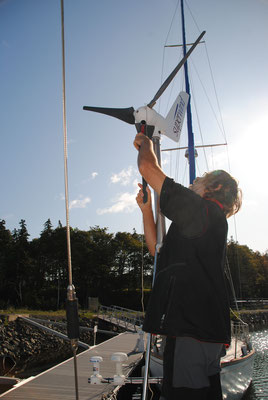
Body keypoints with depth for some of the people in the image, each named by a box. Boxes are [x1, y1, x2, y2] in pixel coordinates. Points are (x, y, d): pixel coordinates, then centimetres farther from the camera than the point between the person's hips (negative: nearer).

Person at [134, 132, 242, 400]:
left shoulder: (203, 210, -8)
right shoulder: (211, 226, 23)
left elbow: (148, 167, -11)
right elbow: (158, 249, 27)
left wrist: (146, 143, 11)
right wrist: (146, 208, 22)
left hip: (191, 332, -10)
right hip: (209, 330, 10)